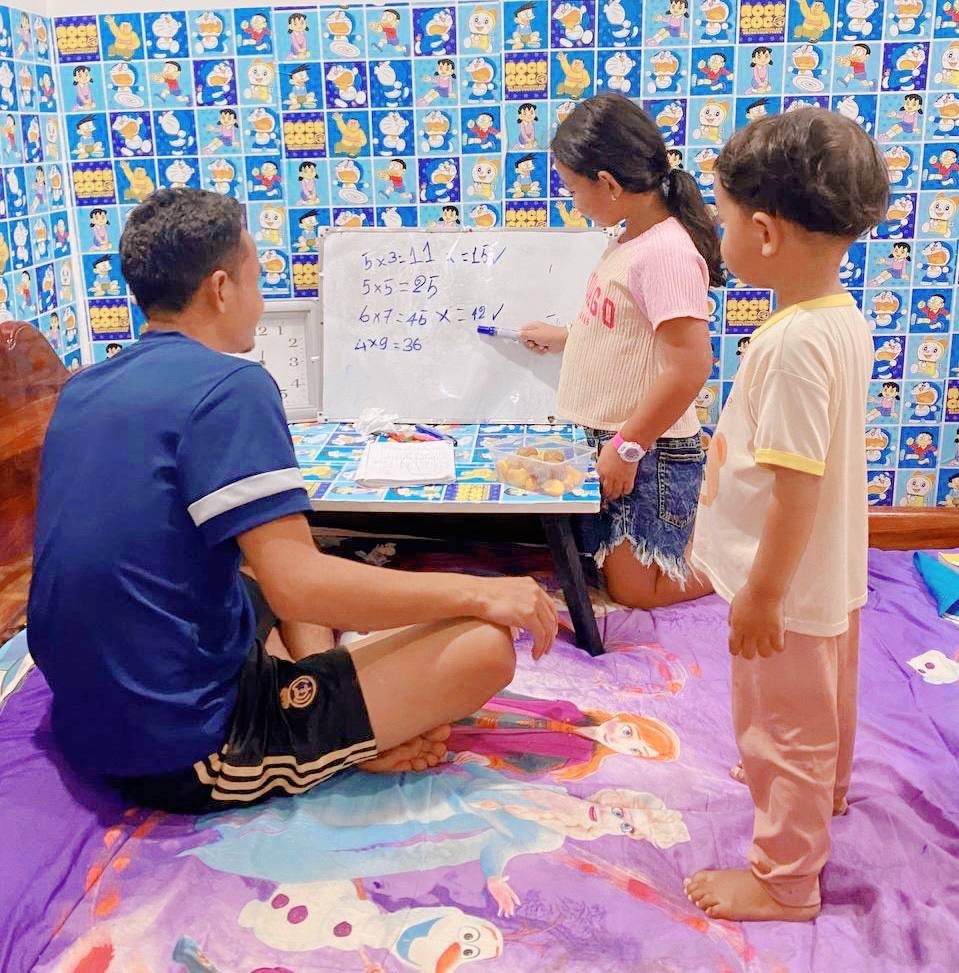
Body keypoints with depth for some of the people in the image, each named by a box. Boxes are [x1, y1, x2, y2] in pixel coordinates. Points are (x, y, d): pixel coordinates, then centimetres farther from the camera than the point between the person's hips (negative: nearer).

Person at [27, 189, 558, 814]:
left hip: (88, 729, 9)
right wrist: (480, 592, -14)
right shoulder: (230, 385, -16)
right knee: (485, 645, -12)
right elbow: (296, 587, -24)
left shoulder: (82, 391, 10)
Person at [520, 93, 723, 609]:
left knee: (632, 590, 0)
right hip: (612, 438, 10)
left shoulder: (666, 251, -22)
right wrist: (565, 338, 27)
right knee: (601, 561, 20)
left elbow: (688, 366, -27)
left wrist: (627, 447, -23)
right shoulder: (631, 239, 7)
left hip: (649, 451, -10)